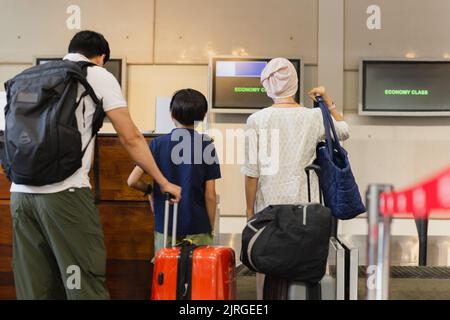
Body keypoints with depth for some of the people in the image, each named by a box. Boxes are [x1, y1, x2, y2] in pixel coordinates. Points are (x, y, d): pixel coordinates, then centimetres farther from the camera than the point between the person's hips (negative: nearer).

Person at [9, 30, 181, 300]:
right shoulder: (98, 75, 6)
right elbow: (131, 139, 5)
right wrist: (164, 183, 13)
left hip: (20, 191, 6)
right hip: (64, 191, -6)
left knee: (34, 290, 9)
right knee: (86, 286, -1)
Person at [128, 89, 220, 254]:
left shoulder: (158, 144, -3)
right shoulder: (206, 146, -5)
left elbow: (132, 181, -6)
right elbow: (210, 195, -5)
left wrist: (149, 189, 15)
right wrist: (211, 228, 6)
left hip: (165, 227, 1)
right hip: (198, 228, -1)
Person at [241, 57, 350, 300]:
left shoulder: (257, 120, -6)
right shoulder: (315, 117, -1)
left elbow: (252, 171, -5)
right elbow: (344, 131, 19)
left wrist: (249, 207, 4)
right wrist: (328, 102, 20)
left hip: (269, 204, -1)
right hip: (304, 205, 1)